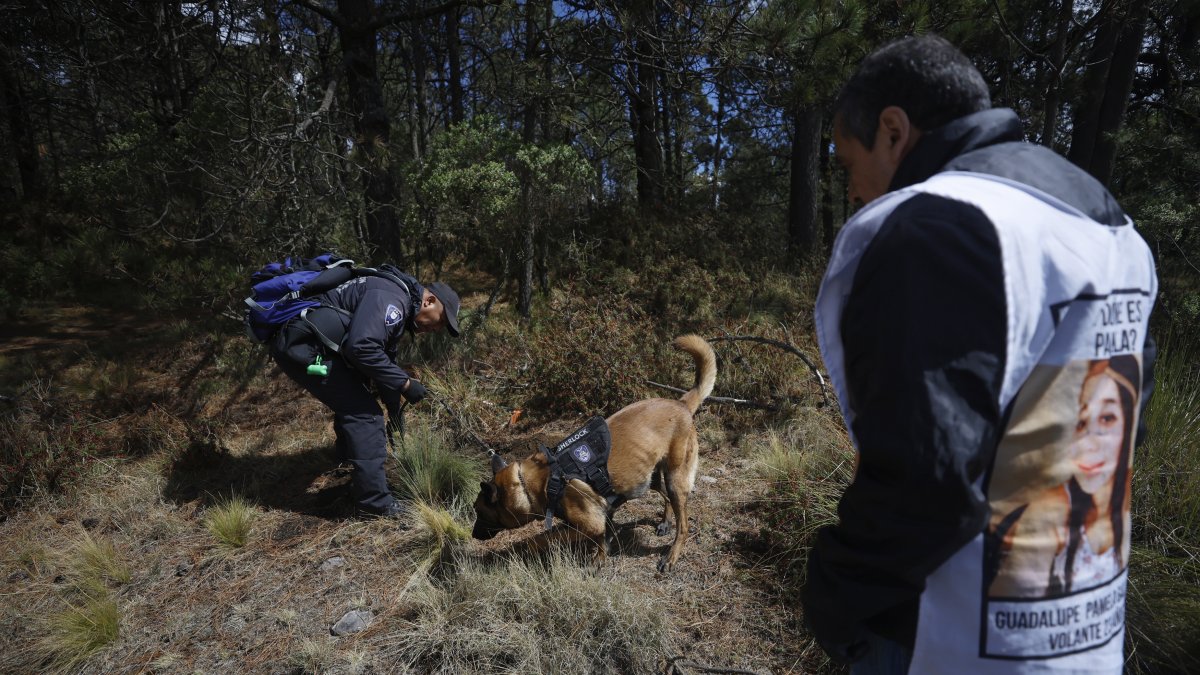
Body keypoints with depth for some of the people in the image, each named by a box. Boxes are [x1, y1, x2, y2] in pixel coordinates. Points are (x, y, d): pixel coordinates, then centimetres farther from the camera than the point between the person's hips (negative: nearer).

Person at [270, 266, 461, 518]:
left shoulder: (396, 309, 17)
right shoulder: (391, 298, -15)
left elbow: (384, 362, 25)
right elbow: (361, 347, -29)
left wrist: (396, 418, 28)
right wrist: (405, 383, -18)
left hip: (299, 345, 11)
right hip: (303, 345, -11)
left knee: (354, 401, 24)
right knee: (364, 414, -10)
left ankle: (349, 464, 42)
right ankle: (376, 501, -5)